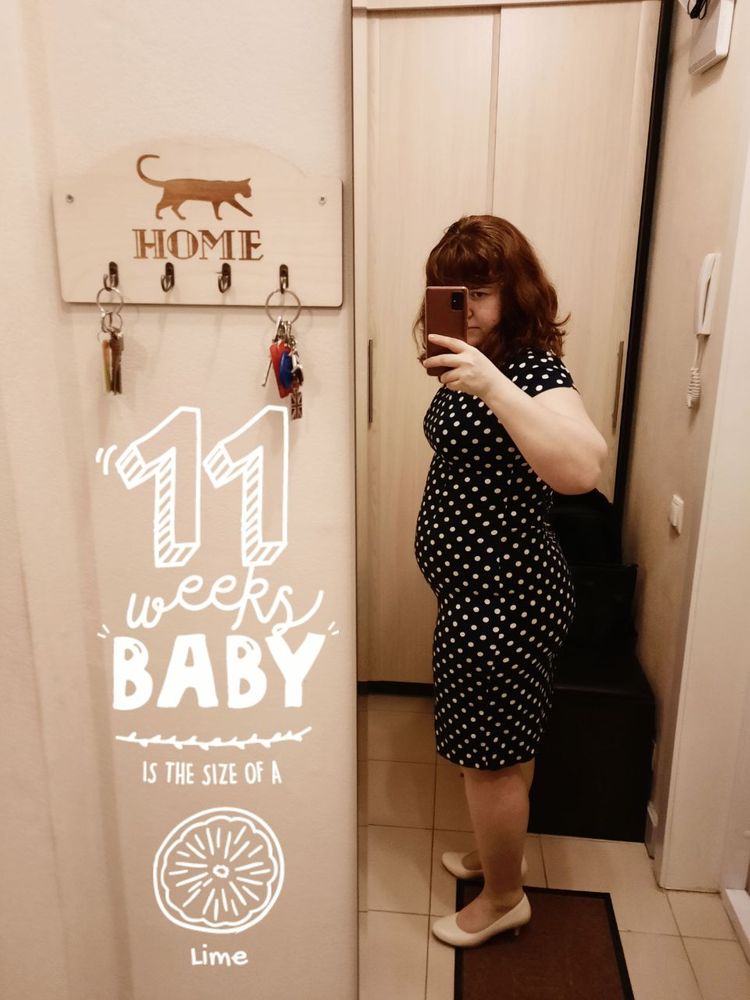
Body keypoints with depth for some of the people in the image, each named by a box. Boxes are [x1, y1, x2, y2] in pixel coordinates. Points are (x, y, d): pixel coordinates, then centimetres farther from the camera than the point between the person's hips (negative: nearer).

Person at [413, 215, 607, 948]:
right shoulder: (475, 363, 7)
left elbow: (582, 467, -40)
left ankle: (503, 899, 32)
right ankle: (499, 853, 48)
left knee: (490, 755, 8)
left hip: (504, 598, -9)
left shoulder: (533, 368, -21)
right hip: (480, 589, 10)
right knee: (502, 743, 25)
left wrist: (492, 385, -42)